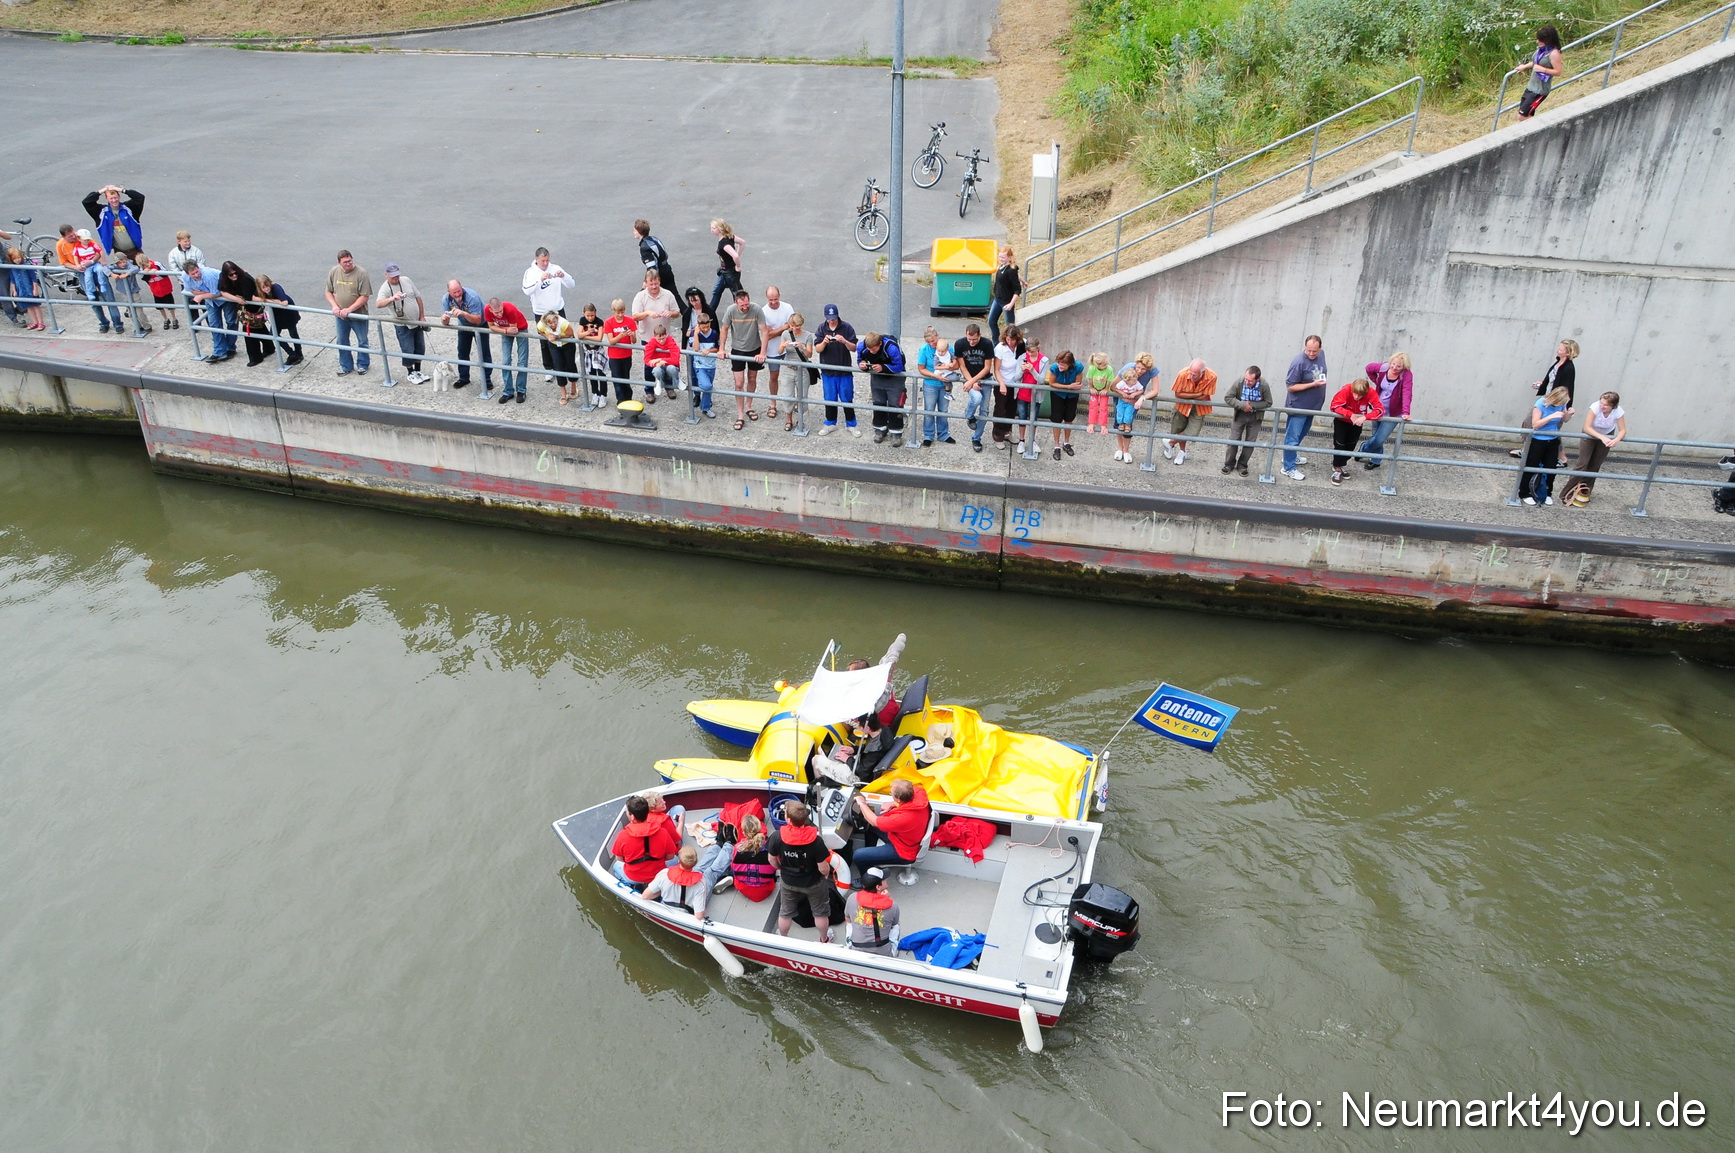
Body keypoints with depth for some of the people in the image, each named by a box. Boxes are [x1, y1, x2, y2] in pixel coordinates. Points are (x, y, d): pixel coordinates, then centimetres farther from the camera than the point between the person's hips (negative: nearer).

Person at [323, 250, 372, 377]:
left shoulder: (361, 273, -18)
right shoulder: (334, 272, -5)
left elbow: (365, 296, -19)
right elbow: (328, 292, 4)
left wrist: (349, 309, -23)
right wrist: (335, 306, -13)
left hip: (358, 315, -4)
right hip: (340, 315, 4)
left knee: (362, 341, 11)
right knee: (341, 341, 14)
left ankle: (362, 365, 30)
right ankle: (345, 366, 29)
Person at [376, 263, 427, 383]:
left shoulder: (406, 280, -3)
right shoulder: (385, 288, -18)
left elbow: (418, 297, 7)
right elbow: (378, 304, -35)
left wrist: (422, 316, 6)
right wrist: (392, 298, -53)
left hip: (417, 322, 5)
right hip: (402, 325, -5)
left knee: (420, 349, 14)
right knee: (408, 351, 1)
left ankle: (418, 371, 32)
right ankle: (411, 374, 21)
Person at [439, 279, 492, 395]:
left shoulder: (472, 297, -36)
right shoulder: (446, 299, -20)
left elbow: (477, 320, -37)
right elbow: (445, 322, -17)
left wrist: (464, 313, -53)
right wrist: (444, 318, -42)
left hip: (480, 325, -5)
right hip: (463, 326, 5)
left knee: (484, 353, -6)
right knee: (462, 352, 10)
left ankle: (487, 380, 3)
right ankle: (463, 378, 23)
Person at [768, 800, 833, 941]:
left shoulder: (777, 837, -29)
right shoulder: (815, 840, -34)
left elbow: (772, 859, -10)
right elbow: (823, 869, -24)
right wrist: (826, 873, 0)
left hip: (788, 881, 2)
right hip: (813, 882, -2)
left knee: (786, 912, 29)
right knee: (820, 912, 26)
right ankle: (824, 939, 48)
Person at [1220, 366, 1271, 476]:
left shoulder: (1264, 386, -25)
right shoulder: (1239, 382, -26)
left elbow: (1268, 403, -13)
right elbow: (1227, 397, -19)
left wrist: (1252, 405, -25)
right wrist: (1243, 405, -30)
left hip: (1255, 417, 0)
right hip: (1239, 415, 0)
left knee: (1250, 442, 7)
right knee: (1233, 440, 4)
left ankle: (1242, 466, 21)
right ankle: (1229, 464, 19)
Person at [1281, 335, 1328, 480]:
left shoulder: (1321, 354, -3)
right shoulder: (1299, 362, -27)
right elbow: (1290, 387, -23)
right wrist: (1313, 384, -28)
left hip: (1312, 404, 8)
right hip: (1298, 407, -8)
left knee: (1302, 433, 25)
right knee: (1292, 437, 2)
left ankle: (1291, 455, 45)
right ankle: (1289, 468, 12)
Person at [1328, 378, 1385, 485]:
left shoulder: (1371, 393, -29)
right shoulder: (1346, 390, -34)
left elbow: (1380, 410, -31)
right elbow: (1334, 406, -32)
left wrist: (1364, 417, -46)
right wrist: (1350, 415, -41)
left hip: (1357, 423, 3)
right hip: (1341, 421, -3)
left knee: (1350, 447, 14)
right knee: (1339, 445, -6)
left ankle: (1339, 465, 33)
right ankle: (1337, 470, 7)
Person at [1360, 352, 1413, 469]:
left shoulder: (1407, 376, -22)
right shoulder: (1383, 368, -11)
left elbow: (1406, 394, -33)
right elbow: (1369, 368, 10)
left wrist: (1406, 412, -45)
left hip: (1393, 414, -4)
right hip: (1378, 410, 4)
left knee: (1379, 440, -5)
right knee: (1376, 437, 14)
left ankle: (1364, 449, 25)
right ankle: (1375, 461, 35)